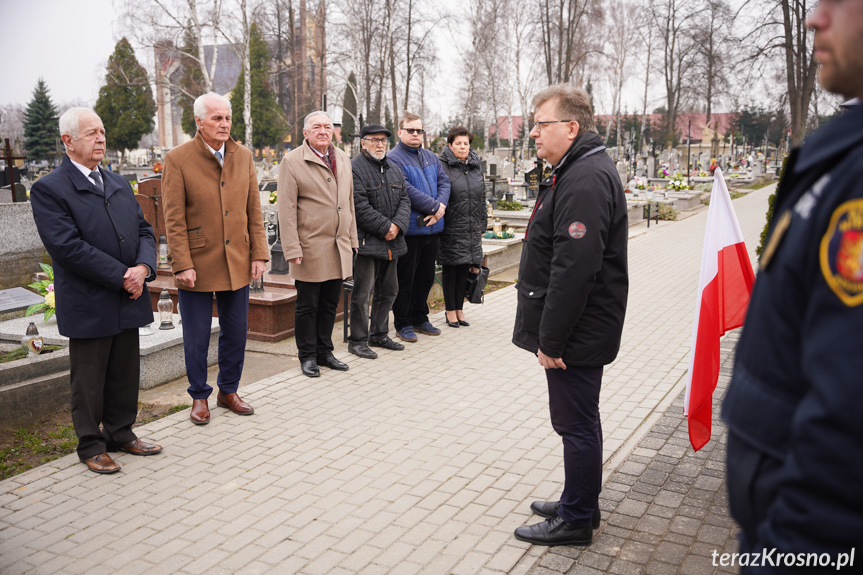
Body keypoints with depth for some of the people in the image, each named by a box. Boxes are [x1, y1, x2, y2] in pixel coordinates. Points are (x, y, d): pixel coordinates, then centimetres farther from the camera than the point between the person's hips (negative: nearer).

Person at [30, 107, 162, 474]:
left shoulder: (119, 184, 15)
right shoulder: (48, 190, -9)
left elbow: (144, 230, 11)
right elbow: (68, 246, -18)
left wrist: (143, 268, -9)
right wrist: (121, 276, -18)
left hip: (128, 300, 6)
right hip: (88, 305, -6)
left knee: (126, 374, 15)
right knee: (89, 380, 7)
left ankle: (121, 434, 31)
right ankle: (91, 446, 22)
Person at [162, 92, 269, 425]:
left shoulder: (243, 156, 6)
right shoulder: (178, 159, -7)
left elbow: (254, 210, 8)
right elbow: (174, 219, -9)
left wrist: (259, 254, 2)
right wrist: (182, 265, -14)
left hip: (237, 262, 4)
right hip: (196, 263, -4)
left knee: (236, 332, 12)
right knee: (196, 337, 7)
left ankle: (228, 391, 30)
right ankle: (199, 397, 25)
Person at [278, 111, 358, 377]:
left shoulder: (343, 159, 13)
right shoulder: (292, 161, -6)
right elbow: (286, 209, -10)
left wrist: (352, 238, 14)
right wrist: (292, 248, -15)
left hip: (339, 247, 6)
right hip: (311, 247, -5)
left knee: (329, 305, 14)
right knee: (307, 306, 6)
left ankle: (324, 352, 28)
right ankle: (307, 356, 19)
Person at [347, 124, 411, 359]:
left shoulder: (395, 170, 16)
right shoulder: (354, 169, -10)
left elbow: (404, 201, 10)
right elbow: (361, 208, -17)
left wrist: (397, 226, -8)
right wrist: (385, 228, -15)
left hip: (391, 242, 8)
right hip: (366, 241, -8)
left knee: (388, 290, 15)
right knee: (362, 293, -4)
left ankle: (379, 335, 29)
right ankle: (358, 340, 7)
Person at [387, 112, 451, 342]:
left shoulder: (431, 158, 17)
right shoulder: (394, 159, -8)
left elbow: (444, 182, 8)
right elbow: (407, 191, -19)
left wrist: (441, 206, -10)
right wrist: (434, 207, -17)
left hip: (433, 228, 7)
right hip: (410, 228, -7)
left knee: (426, 277, 15)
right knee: (405, 278, 2)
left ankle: (420, 318, 28)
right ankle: (403, 323, 12)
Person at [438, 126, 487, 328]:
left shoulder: (476, 166, 13)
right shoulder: (442, 166, -7)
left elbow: (482, 198, 18)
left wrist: (482, 225, 17)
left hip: (471, 229, 6)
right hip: (451, 228, -5)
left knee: (464, 269, 11)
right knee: (450, 269, 3)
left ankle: (460, 309, 21)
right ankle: (450, 311, 14)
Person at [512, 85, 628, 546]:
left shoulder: (585, 180, -21)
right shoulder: (578, 170, 15)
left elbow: (573, 269, -28)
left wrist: (550, 340, -23)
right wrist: (548, 334, 20)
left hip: (576, 334, -11)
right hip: (577, 331, 11)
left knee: (577, 425, 2)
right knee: (578, 422, 20)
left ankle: (576, 521, 18)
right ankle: (579, 504, 35)